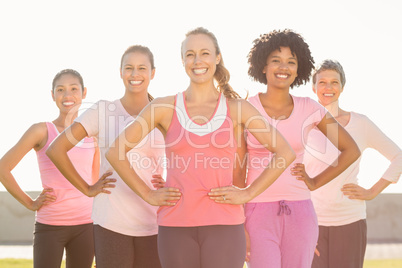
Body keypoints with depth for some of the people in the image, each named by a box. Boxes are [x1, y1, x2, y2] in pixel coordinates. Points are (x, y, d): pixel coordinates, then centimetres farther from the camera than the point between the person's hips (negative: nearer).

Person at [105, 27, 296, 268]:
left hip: (224, 224, -1)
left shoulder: (236, 108, 4)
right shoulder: (164, 108, 4)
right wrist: (148, 194, 1)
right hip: (176, 225, 1)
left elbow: (285, 153, 4)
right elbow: (115, 152, 6)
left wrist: (248, 194, -2)